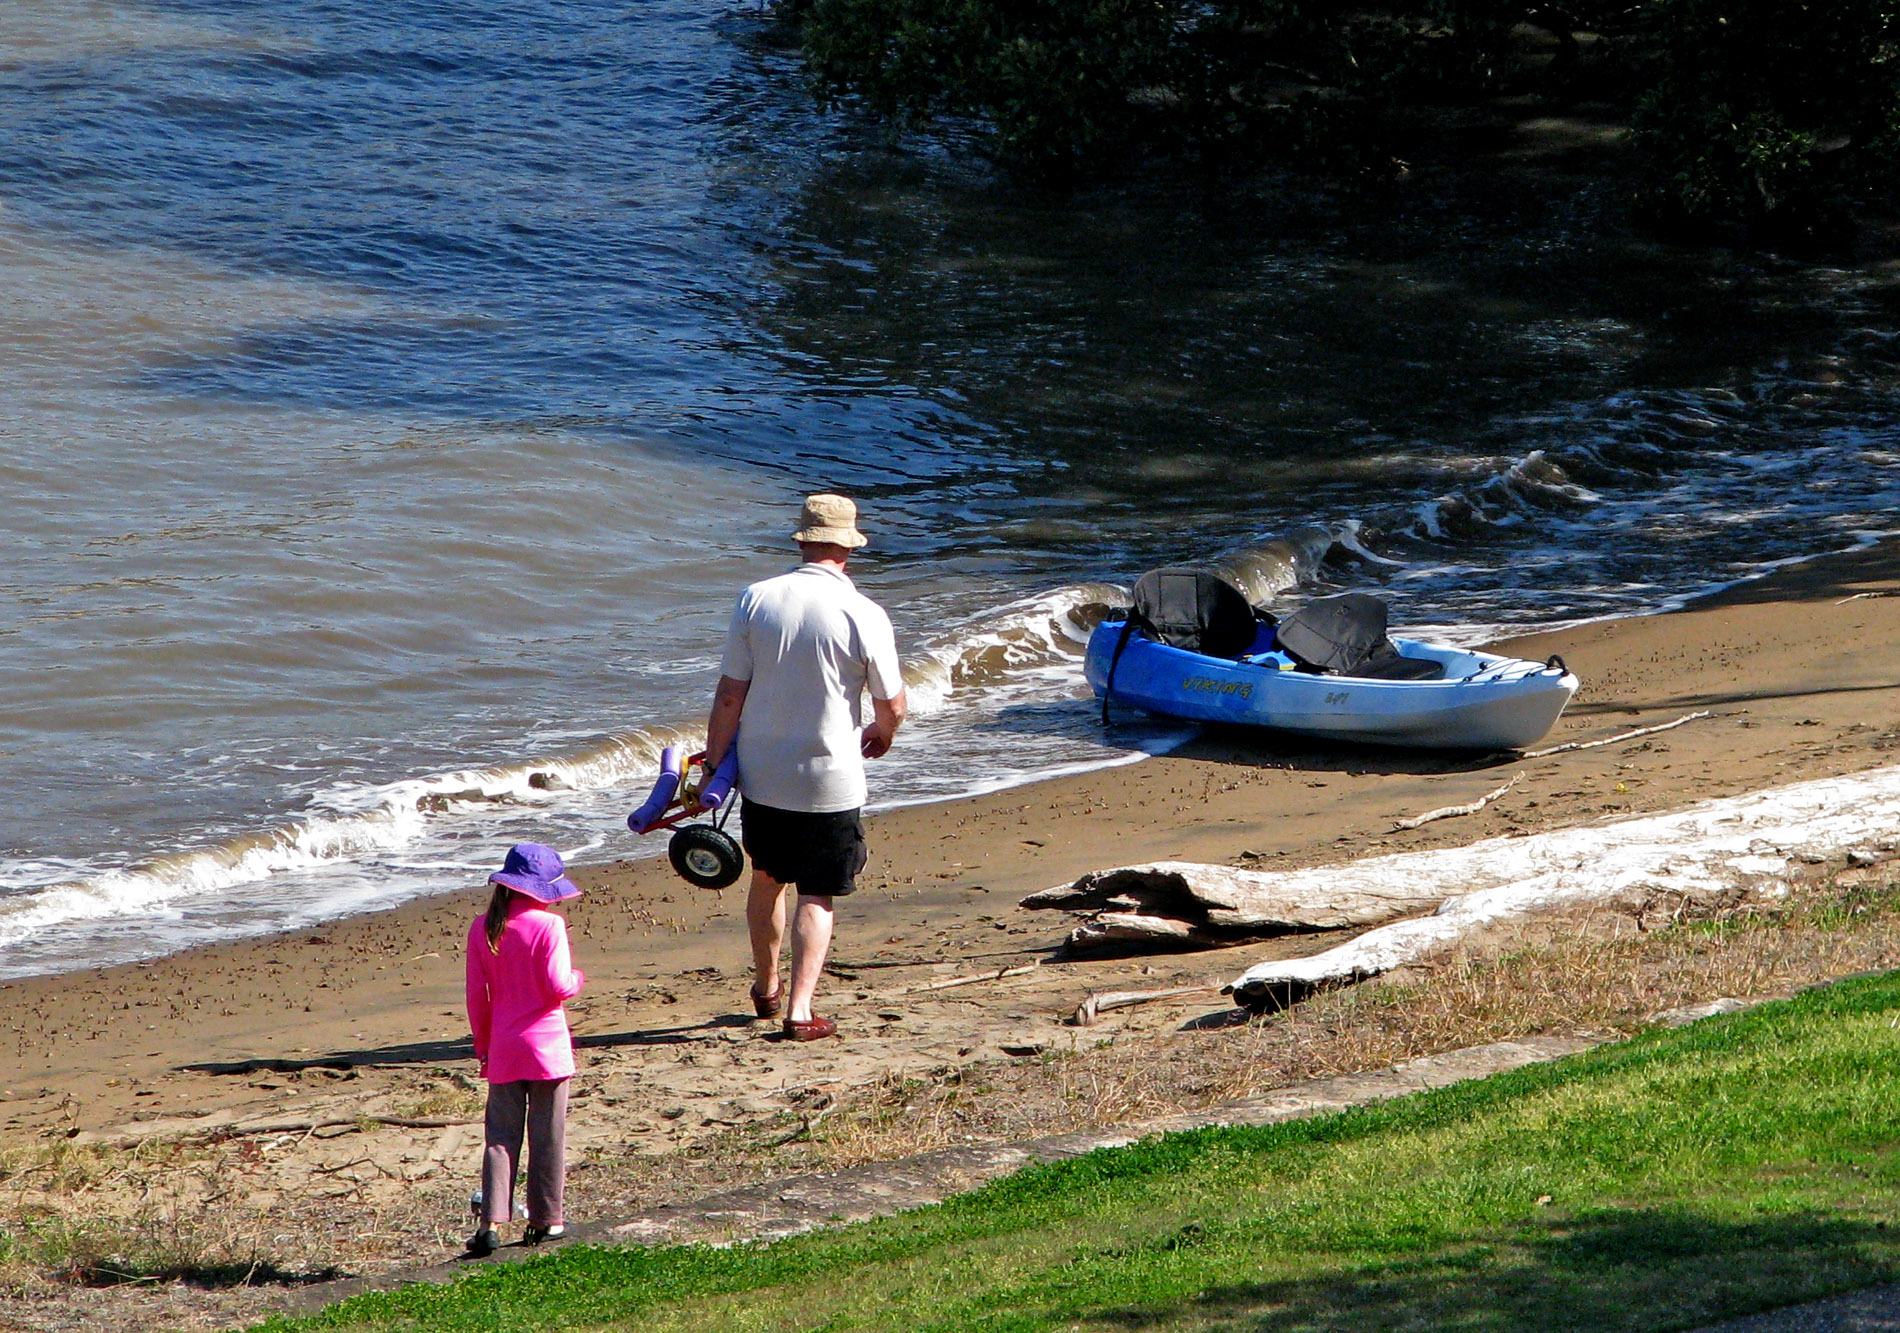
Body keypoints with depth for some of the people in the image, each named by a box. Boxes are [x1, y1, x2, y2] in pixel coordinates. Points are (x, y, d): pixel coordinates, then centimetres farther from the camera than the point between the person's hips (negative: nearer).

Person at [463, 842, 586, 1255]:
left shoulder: (482, 928, 2)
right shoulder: (549, 925, -11)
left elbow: (476, 996, 5)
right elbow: (557, 986, -16)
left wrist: (483, 1045, 15)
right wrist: (576, 979, 6)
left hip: (503, 1051, 3)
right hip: (546, 1044, -3)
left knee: (500, 1135, 6)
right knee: (547, 1136, 7)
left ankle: (492, 1222, -5)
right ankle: (546, 1220, 13)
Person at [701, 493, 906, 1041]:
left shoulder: (756, 600, -6)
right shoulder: (863, 615, -13)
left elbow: (730, 694, -4)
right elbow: (893, 707, -6)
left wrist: (713, 765, 5)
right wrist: (880, 736, 17)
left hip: (761, 772, 3)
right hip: (830, 781, -3)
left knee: (766, 878, 22)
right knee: (817, 896, 6)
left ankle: (766, 987, 38)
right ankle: (800, 1010, -1)